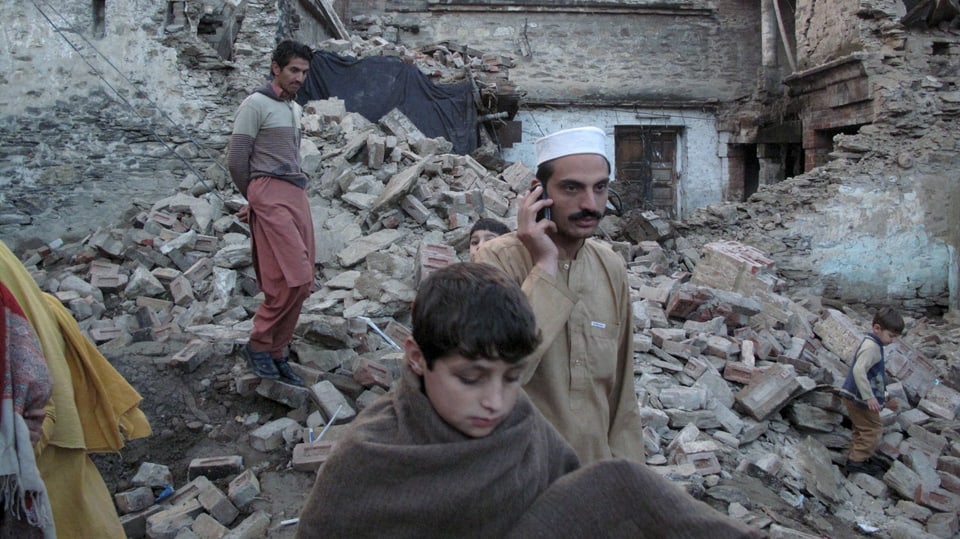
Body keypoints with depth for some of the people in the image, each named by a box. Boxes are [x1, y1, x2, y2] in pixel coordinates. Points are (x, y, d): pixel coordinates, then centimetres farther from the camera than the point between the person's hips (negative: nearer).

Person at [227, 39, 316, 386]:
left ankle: (277, 354, 15)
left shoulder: (295, 109, 21)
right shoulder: (256, 104, -4)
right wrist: (254, 198, 8)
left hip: (296, 196, 8)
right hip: (270, 195, -8)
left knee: (301, 283, 5)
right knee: (293, 279, -16)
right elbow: (237, 160, -6)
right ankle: (259, 345, 0)